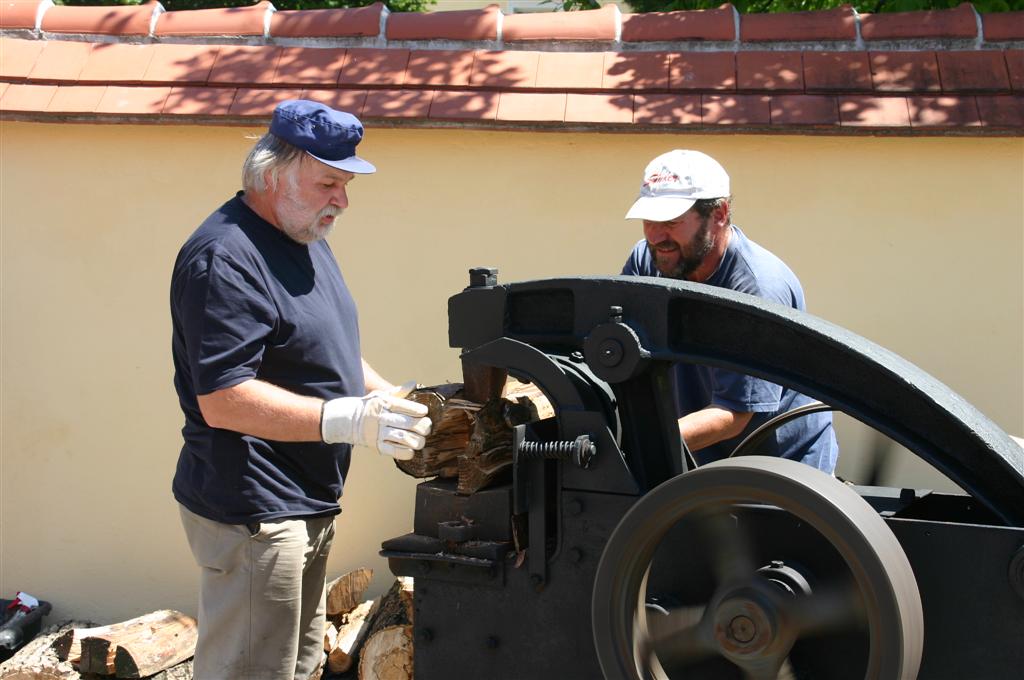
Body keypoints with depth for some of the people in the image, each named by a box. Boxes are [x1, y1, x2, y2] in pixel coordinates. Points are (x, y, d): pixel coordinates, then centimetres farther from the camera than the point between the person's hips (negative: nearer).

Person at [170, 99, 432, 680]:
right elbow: (223, 401, -27)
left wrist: (391, 399, 7)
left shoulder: (307, 239, 13)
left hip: (310, 503, 10)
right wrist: (348, 420, -31)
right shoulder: (224, 258, -20)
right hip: (253, 516, -10)